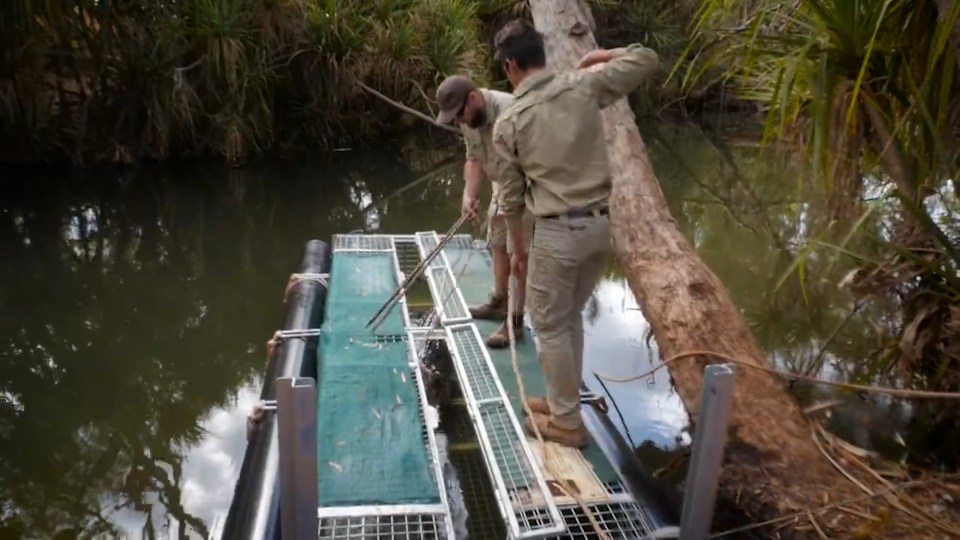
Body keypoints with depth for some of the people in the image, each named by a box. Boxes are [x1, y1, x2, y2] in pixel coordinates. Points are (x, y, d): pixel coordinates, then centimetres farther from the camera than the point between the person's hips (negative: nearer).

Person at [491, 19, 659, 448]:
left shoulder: (508, 123, -8)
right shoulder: (583, 85, -2)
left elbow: (511, 195, 0)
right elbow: (647, 59, 9)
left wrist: (518, 248, 12)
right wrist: (600, 56, 23)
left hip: (558, 232, -5)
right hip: (600, 224, 6)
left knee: (549, 326, 10)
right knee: (570, 317, 22)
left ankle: (566, 422, 21)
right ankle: (565, 399, 37)